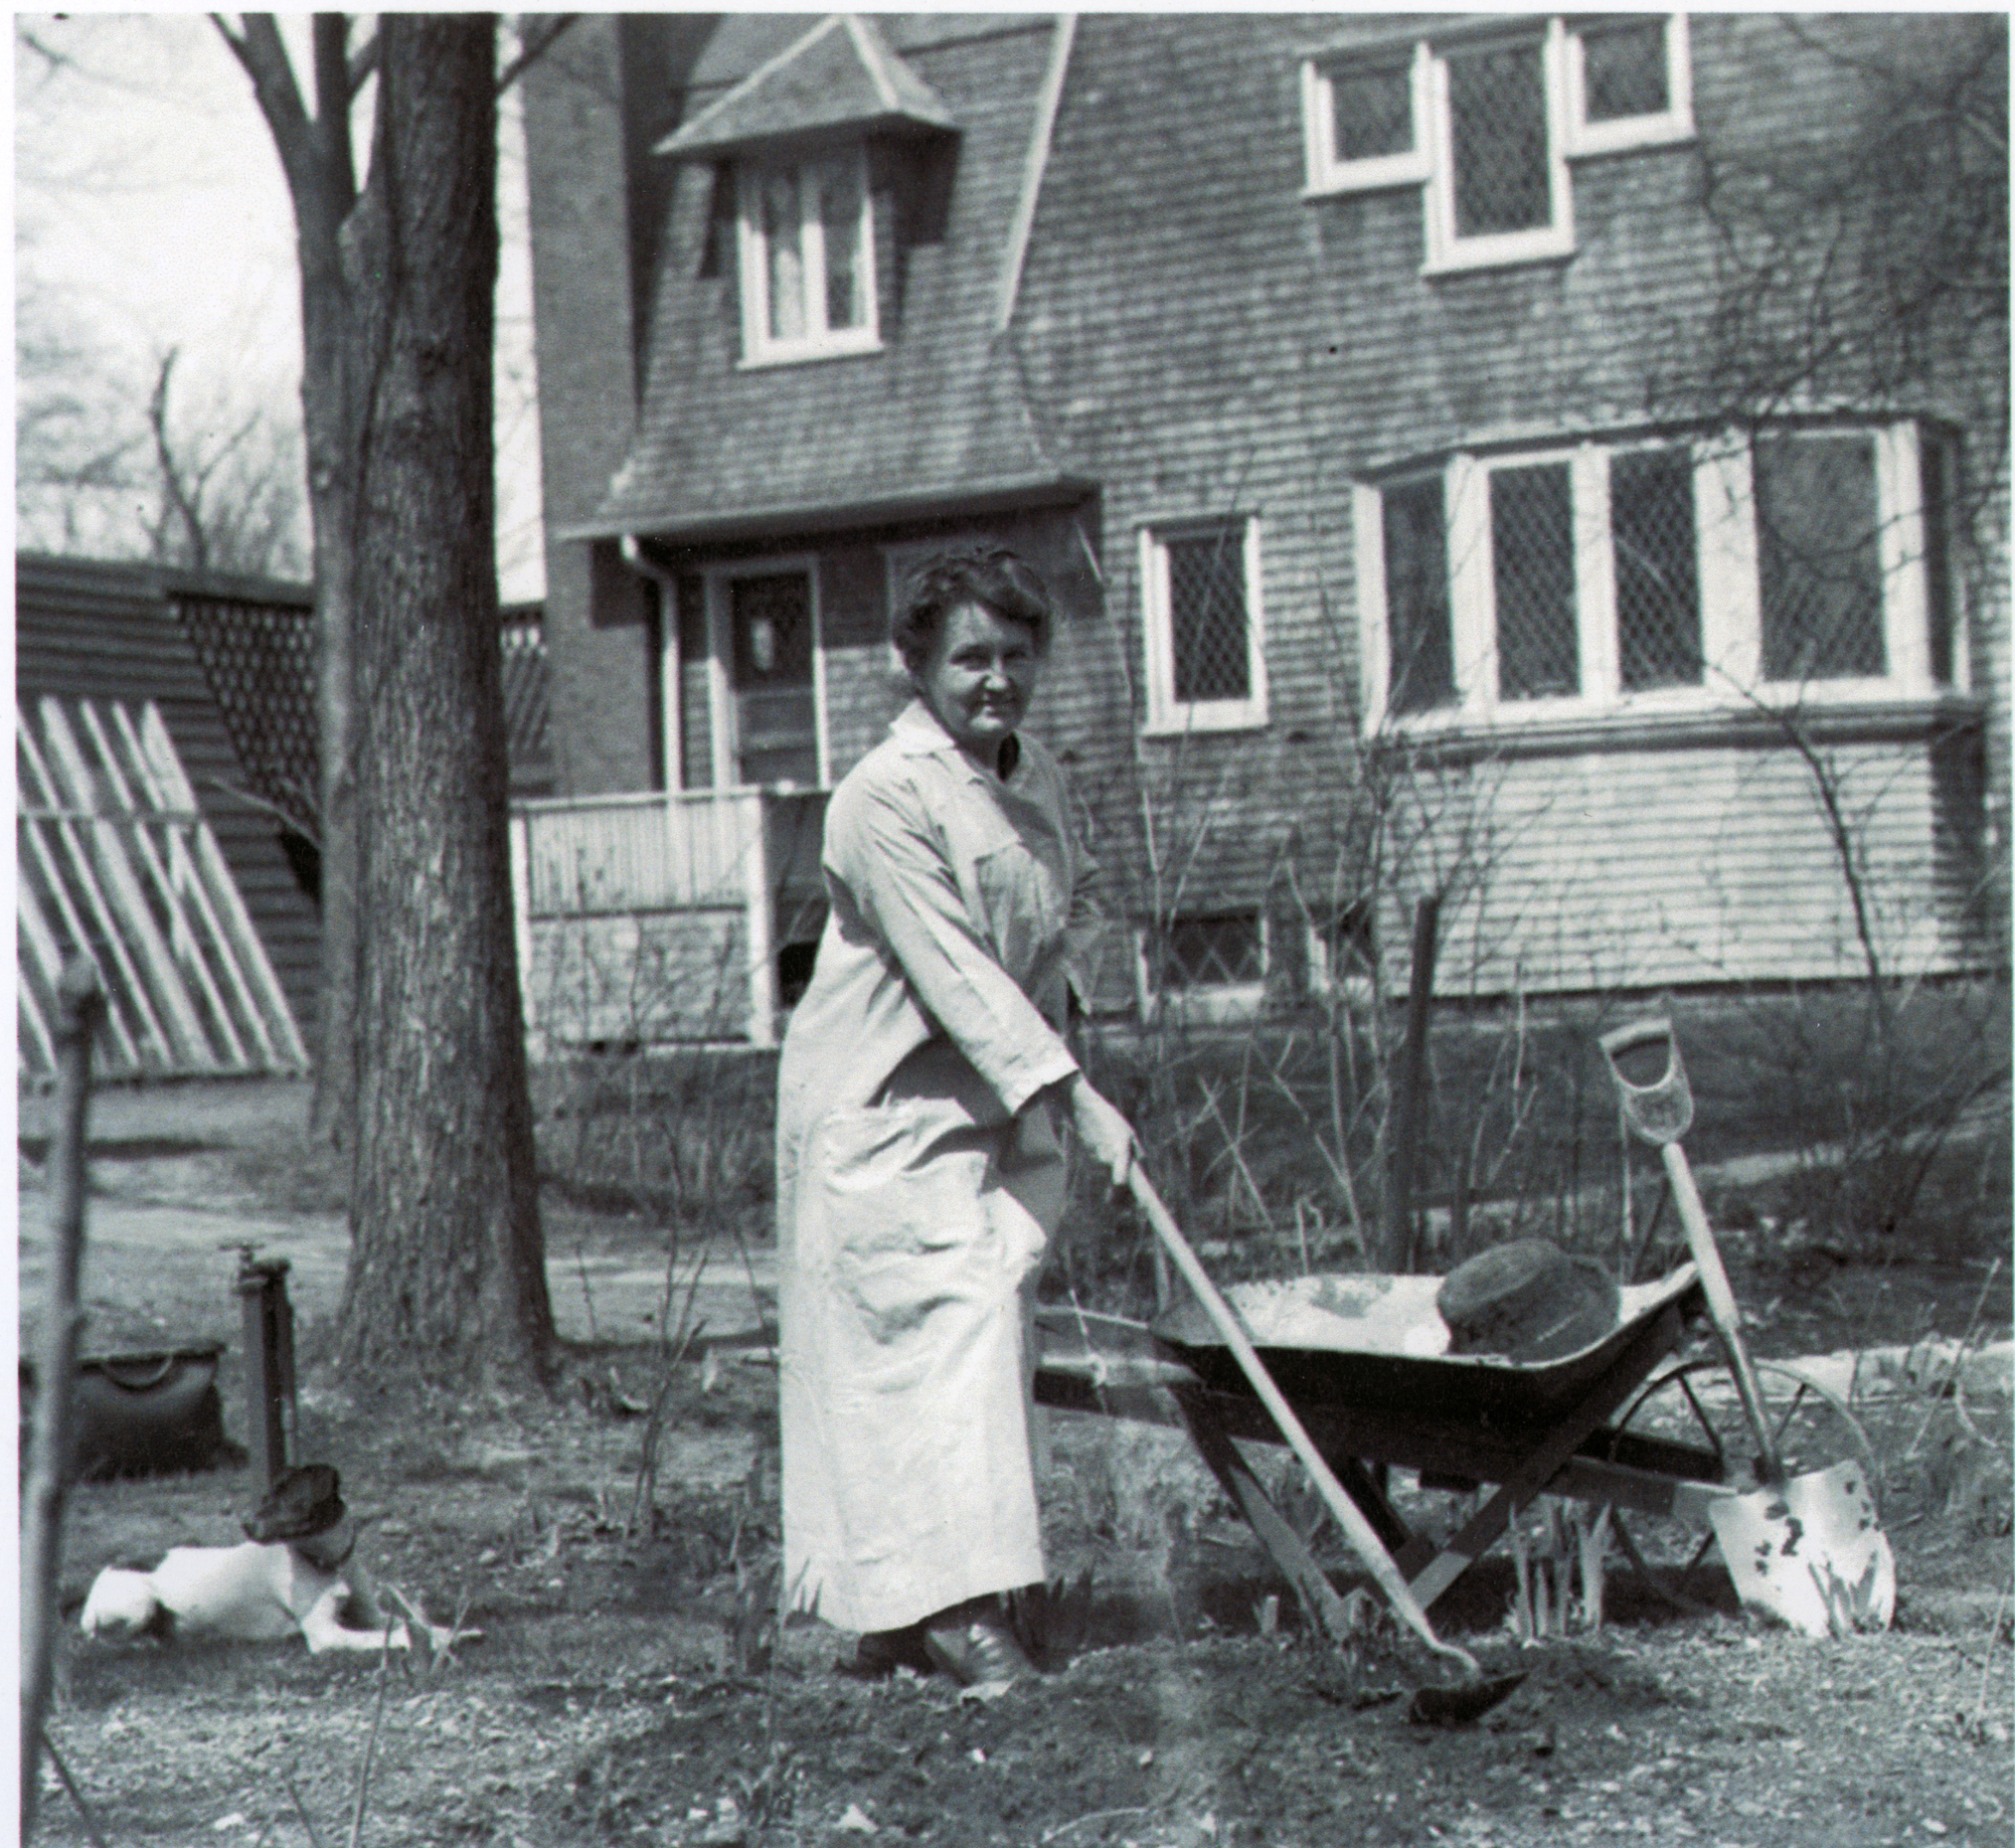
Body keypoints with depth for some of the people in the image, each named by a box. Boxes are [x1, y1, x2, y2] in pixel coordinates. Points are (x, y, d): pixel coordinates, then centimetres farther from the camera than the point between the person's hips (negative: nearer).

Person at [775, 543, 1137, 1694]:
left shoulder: (1043, 780, 10)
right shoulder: (886, 798, -16)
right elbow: (952, 971, -21)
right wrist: (1075, 1096, -24)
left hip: (1000, 1100, 8)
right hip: (884, 1106, -8)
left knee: (987, 1321, 6)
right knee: (942, 1318, -13)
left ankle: (902, 1606, 12)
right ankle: (951, 1598, -11)